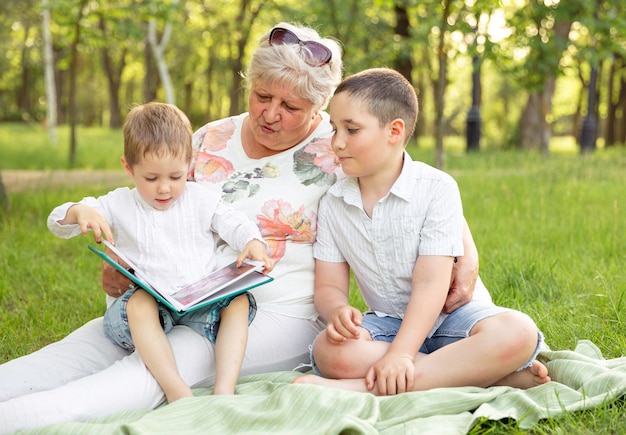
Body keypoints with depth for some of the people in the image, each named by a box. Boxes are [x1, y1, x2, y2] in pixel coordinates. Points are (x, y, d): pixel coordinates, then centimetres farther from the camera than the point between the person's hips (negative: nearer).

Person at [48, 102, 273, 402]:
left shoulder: (201, 199, 13)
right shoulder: (118, 205, 10)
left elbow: (233, 223, 8)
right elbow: (57, 223, 7)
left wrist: (252, 242, -17)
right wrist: (79, 211, -19)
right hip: (148, 303, -2)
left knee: (238, 301, -25)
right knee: (138, 303, -36)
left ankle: (224, 388, -35)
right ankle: (176, 390, -46)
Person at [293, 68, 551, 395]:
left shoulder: (436, 188, -12)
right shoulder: (333, 203, 2)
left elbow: (430, 284, -20)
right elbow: (328, 286, 0)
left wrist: (400, 353, -33)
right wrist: (337, 312, -27)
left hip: (450, 313, -2)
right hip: (388, 320, 2)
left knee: (517, 332, -34)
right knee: (330, 352, -31)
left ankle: (366, 388, -37)